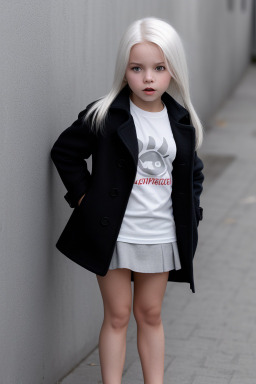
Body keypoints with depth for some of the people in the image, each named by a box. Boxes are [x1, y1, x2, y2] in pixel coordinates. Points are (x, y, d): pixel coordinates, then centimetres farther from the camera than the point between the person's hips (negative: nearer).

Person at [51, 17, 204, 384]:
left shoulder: (181, 121, 3)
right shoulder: (104, 116, -10)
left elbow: (192, 170, 16)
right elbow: (64, 151, -1)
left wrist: (190, 212, 7)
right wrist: (84, 194, -6)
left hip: (160, 236, 3)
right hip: (114, 234, -3)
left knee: (150, 314, 15)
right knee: (117, 316, 5)